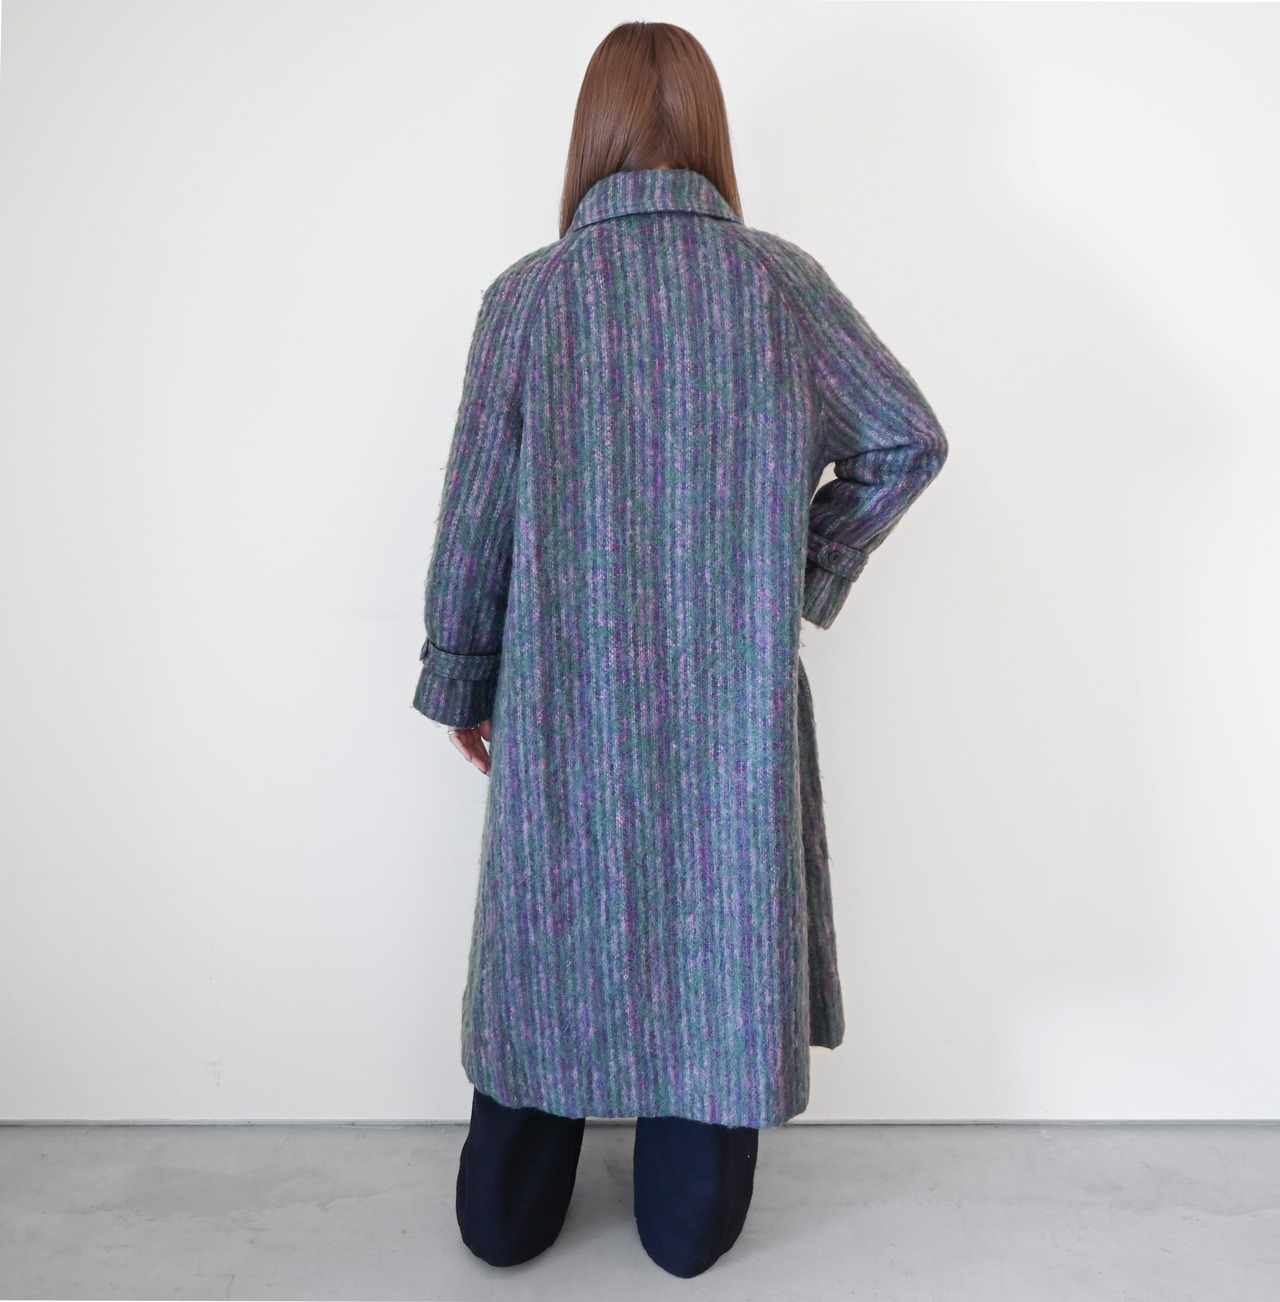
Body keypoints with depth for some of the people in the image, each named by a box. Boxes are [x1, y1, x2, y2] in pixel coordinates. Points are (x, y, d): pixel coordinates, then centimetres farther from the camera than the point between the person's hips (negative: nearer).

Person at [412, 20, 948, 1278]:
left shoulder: (530, 292, -3)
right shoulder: (778, 279, 0)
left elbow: (475, 511, 0)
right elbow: (910, 439, 2)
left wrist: (457, 680, 12)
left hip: (566, 690, 0)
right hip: (735, 689, 1)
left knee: (549, 921, 14)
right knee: (718, 920, 14)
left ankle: (507, 1211, 37)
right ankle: (690, 1219, 33)